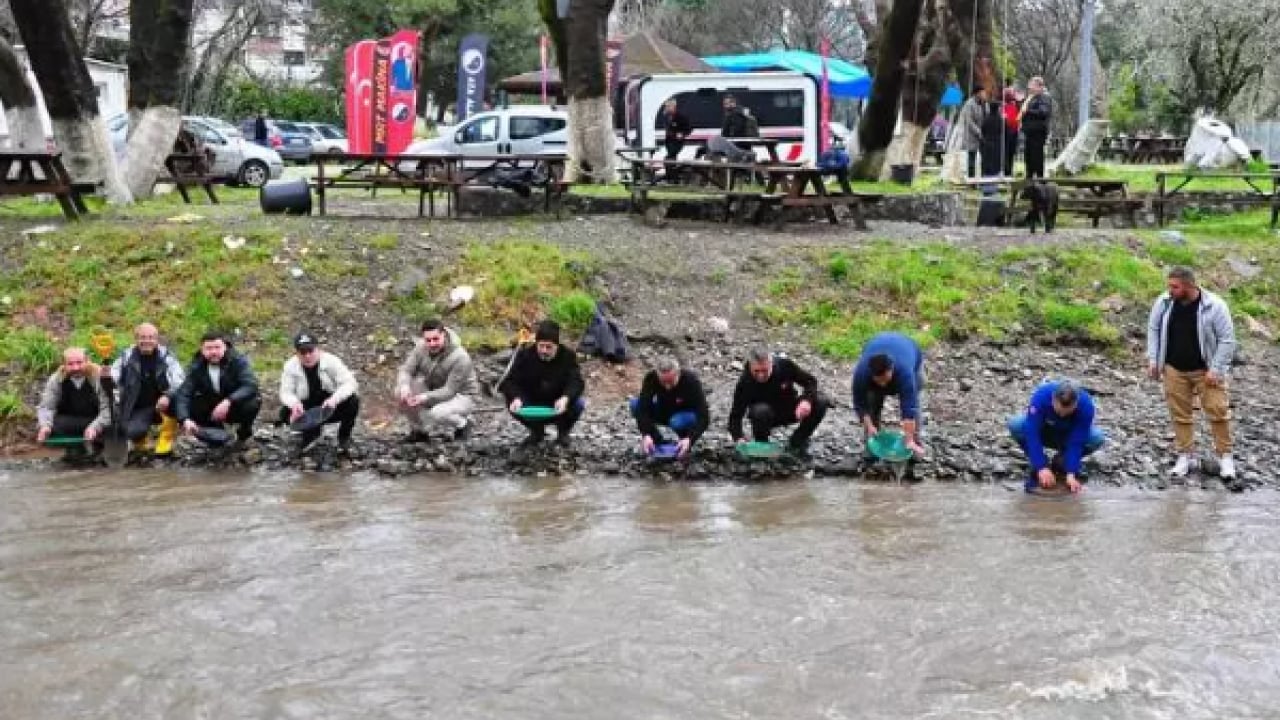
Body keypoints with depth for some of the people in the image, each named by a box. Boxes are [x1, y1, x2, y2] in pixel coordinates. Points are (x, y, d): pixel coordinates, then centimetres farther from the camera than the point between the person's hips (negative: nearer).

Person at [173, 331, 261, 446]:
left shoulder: (238, 360, -19)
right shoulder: (196, 367, -12)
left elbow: (251, 385, -31)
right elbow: (183, 394, -21)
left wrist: (228, 401, -47)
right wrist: (186, 419, -40)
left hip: (234, 405, -3)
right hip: (211, 408, 3)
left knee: (253, 403, -34)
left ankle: (243, 435, -1)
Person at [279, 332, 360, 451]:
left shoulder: (331, 361, -18)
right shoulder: (290, 366, -12)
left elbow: (349, 383, -25)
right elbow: (286, 392, -13)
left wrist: (334, 399, -44)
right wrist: (294, 403, -37)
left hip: (332, 408, -2)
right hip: (308, 411, 2)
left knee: (352, 401, -30)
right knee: (286, 413, -26)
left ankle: (344, 436, 0)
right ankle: (312, 431, 7)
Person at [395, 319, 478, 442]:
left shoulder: (460, 357, -30)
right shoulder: (421, 348, -15)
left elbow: (450, 391, -29)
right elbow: (405, 370, -12)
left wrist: (425, 398, -42)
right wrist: (404, 386, -35)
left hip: (461, 395, -6)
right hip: (433, 390, 6)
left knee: (437, 414, -36)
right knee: (400, 392, -16)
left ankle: (462, 425, -2)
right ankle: (419, 430, 3)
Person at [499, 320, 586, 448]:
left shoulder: (568, 356, -11)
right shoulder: (524, 355, -10)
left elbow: (576, 382, -24)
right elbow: (510, 381, -18)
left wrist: (565, 398, -47)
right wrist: (516, 398, -41)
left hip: (558, 408, -1)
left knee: (578, 403, -30)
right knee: (511, 402, -26)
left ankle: (563, 432, 3)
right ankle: (537, 431, 4)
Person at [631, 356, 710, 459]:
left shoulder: (691, 381, -31)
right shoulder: (650, 378, -24)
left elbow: (703, 416, -36)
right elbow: (643, 408, -32)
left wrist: (690, 439, -50)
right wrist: (646, 435, -48)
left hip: (687, 415, -3)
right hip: (663, 412, 3)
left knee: (678, 421, -38)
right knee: (635, 404, -22)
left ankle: (686, 446, -5)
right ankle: (657, 442, -4)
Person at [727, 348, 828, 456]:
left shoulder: (784, 365, -22)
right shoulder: (745, 383, -27)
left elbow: (810, 381, -9)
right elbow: (736, 414, -26)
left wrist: (807, 400, -30)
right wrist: (739, 437, -44)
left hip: (790, 410, 3)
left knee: (821, 403, -21)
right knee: (760, 411, -38)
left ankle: (796, 442, -2)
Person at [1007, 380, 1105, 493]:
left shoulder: (1085, 405, -31)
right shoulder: (1041, 396, -34)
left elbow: (1076, 442, -30)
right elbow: (1033, 434, -35)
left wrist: (1071, 474, -37)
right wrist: (1042, 468, -40)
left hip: (1069, 437, 1)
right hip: (1043, 433, -1)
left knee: (1097, 438, -29)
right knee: (1015, 426, -31)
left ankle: (1060, 463, -4)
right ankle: (1037, 467, -9)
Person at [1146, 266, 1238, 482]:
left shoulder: (1215, 306, -18)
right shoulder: (1163, 302, -8)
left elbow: (1227, 340, -13)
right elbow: (1153, 329, 7)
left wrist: (1215, 370, -16)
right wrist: (1153, 360, 1)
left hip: (1205, 370, -3)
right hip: (1174, 369, 3)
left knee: (1218, 412, -2)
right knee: (1180, 414, 6)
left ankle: (1225, 456, 11)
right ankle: (1185, 456, 17)